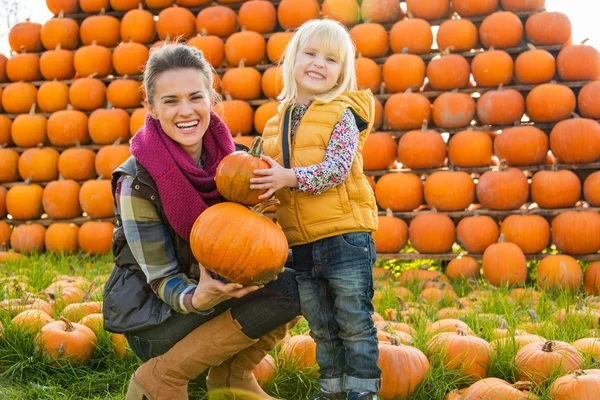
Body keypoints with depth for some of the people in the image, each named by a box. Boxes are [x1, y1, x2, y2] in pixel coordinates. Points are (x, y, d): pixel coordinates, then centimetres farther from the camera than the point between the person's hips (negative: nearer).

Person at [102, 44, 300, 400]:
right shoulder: (139, 180, -21)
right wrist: (198, 298, -39)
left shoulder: (229, 157, -6)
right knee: (284, 291, -24)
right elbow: (162, 280, -17)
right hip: (153, 315, -6)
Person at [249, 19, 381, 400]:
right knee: (322, 328, 17)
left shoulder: (341, 114, -6)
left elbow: (338, 167, -18)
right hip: (301, 243, 6)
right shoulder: (279, 122, 12)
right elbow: (273, 179, 18)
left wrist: (291, 177, -27)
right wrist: (253, 185, -3)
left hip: (345, 234, -6)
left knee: (354, 324, 3)